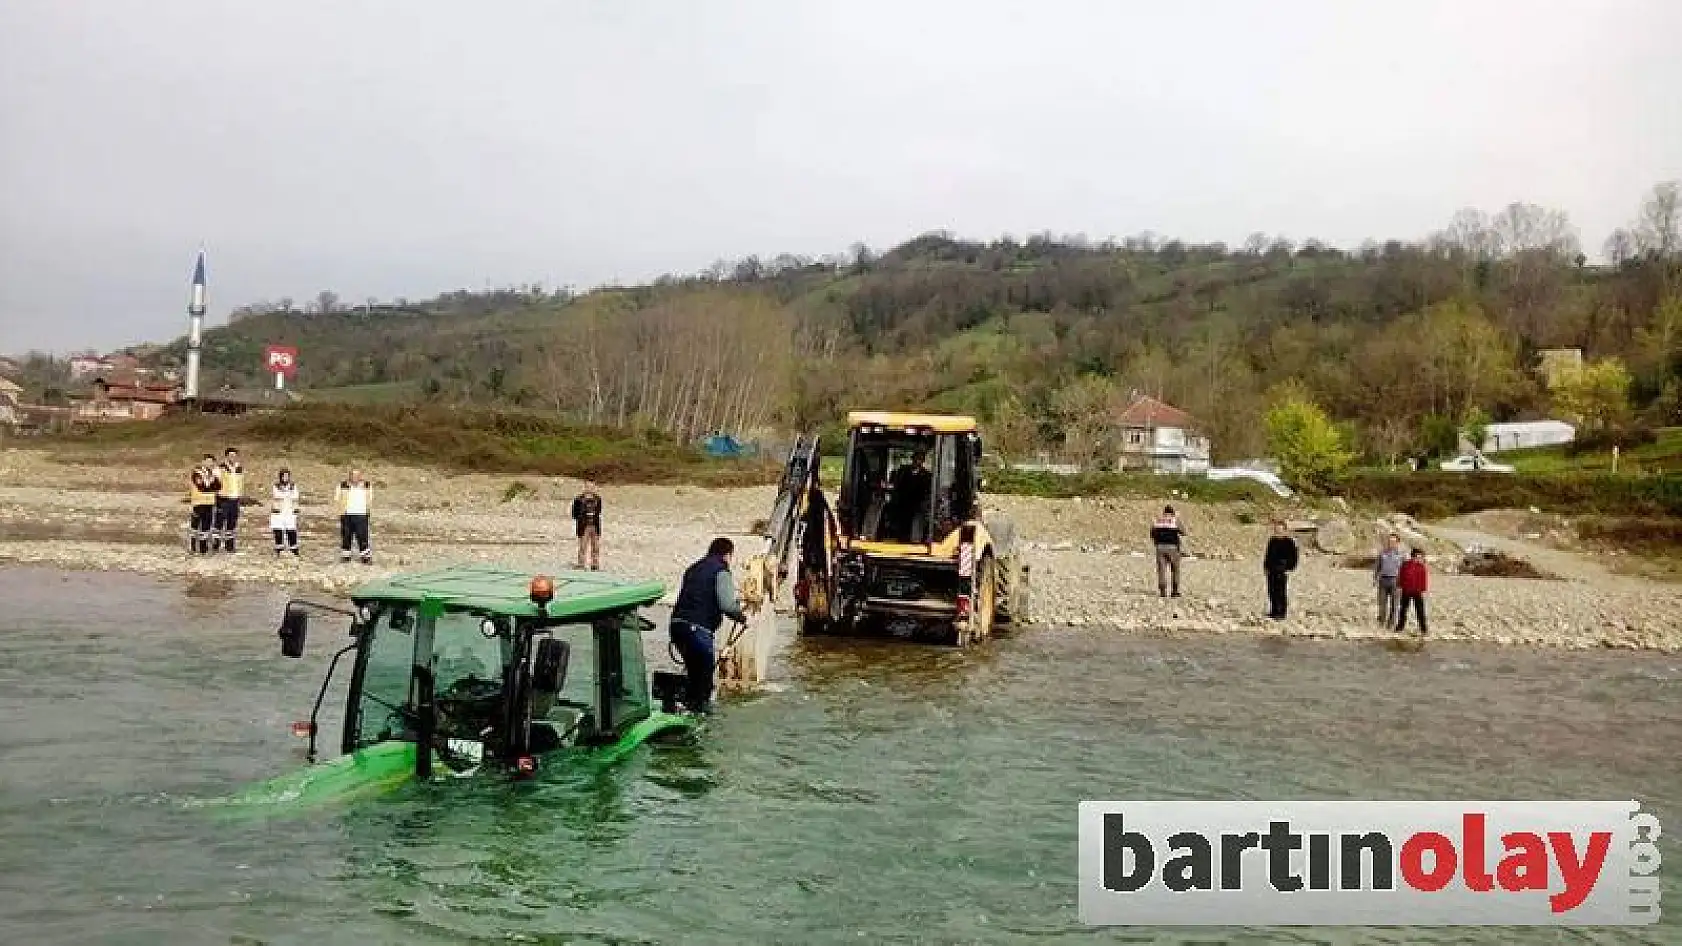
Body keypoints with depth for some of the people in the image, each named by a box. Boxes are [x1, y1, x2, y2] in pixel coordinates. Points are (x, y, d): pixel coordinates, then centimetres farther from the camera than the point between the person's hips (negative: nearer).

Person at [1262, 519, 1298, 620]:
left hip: (1282, 569, -6)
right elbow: (1267, 555, 18)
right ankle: (1274, 611, 19)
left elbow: (1293, 556, -7)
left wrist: (1289, 569, -13)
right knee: (1272, 591, 10)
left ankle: (1281, 613, -1)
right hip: (1271, 570, 6)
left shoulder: (1289, 541, -6)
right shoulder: (1272, 540, 12)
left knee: (1280, 591, -6)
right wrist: (1266, 567, 13)